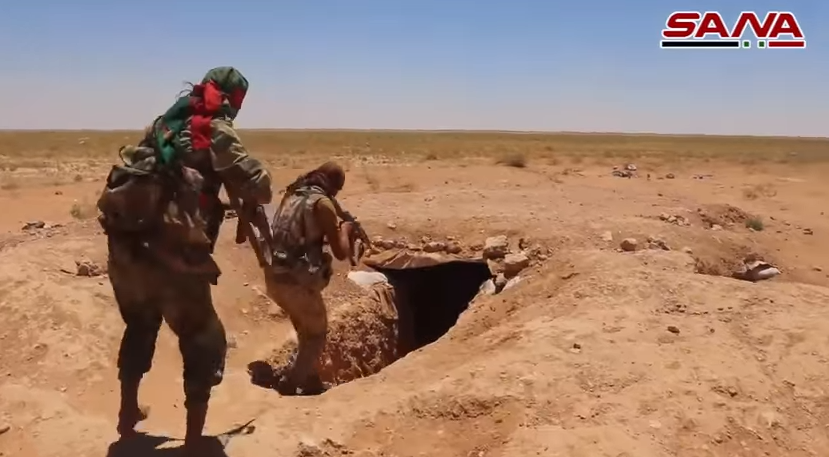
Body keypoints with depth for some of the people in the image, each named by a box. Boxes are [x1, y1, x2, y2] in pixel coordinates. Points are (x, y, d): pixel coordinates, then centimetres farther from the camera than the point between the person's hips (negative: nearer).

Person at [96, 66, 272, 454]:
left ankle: (128, 412, 46)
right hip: (169, 257, -7)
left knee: (139, 327, 30)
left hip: (123, 247, 7)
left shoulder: (161, 124, 13)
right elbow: (260, 191, -9)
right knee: (205, 346, 10)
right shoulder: (216, 132, -5)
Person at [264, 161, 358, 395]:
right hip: (296, 281, -8)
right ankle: (288, 383, 11)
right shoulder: (322, 203, -10)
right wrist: (345, 229, 10)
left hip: (273, 276, 8)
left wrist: (331, 229, 24)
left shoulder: (291, 195, 13)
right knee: (316, 334, 14)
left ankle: (311, 382, 35)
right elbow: (341, 252, -8)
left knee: (306, 330, 26)